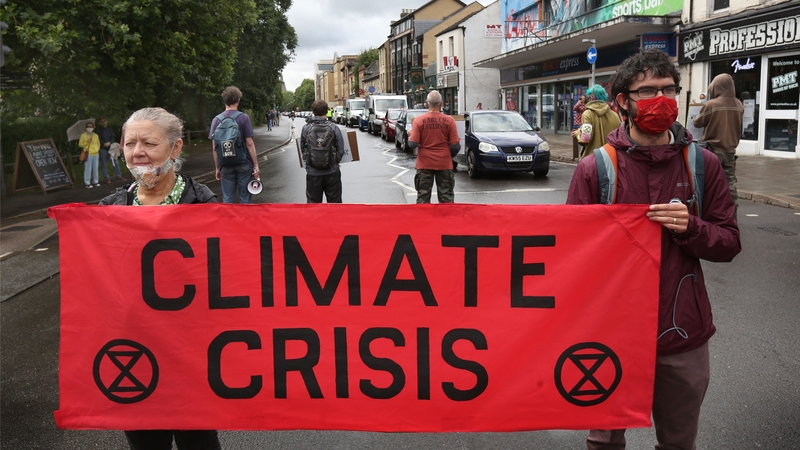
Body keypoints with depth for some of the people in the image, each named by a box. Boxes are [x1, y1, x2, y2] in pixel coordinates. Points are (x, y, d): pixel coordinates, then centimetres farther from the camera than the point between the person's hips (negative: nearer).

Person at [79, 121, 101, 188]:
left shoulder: (96, 135, 15)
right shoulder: (83, 135, 1)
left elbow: (98, 144, 22)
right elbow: (80, 144, -1)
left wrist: (97, 149, 6)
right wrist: (87, 142, -15)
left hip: (96, 154, 5)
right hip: (88, 154, -5)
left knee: (95, 168, 9)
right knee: (88, 169, -8)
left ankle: (95, 181, 19)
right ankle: (87, 183, -6)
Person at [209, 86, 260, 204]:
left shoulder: (216, 120, 1)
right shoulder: (244, 118, -7)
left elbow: (214, 148, 2)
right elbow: (249, 143, -10)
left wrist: (217, 168, 10)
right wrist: (256, 165, -4)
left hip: (226, 166, 2)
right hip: (244, 165, -2)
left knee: (228, 199, 8)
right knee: (245, 198, 6)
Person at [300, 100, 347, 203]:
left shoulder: (306, 128, -4)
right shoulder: (334, 128, -7)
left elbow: (302, 149, 3)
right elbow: (341, 151, -5)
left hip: (313, 173, 1)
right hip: (332, 172, -1)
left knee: (313, 202, 12)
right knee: (334, 202, 11)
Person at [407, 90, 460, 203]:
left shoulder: (419, 120, -8)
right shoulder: (449, 120, -6)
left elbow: (413, 144, -10)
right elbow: (456, 146, -6)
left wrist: (409, 137, 12)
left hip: (424, 164, 0)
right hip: (444, 164, 0)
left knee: (423, 197, 7)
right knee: (446, 197, 8)